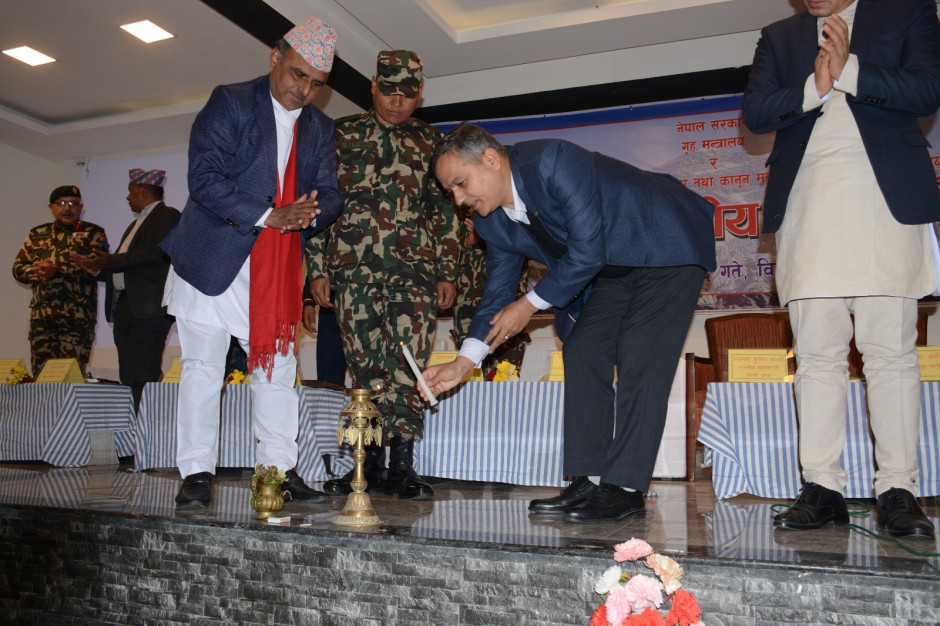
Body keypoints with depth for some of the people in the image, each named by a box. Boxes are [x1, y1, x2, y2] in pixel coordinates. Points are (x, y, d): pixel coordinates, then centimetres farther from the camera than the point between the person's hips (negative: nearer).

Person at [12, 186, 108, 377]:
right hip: (41, 316, 4)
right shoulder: (37, 234, 20)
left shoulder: (93, 234, 7)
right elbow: (18, 267, 16)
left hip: (78, 318, -4)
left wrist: (57, 270, -18)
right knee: (40, 372, 2)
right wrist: (33, 272, -7)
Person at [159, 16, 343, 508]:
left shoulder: (320, 128, 13)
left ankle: (279, 470, 12)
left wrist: (310, 213, -16)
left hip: (278, 269, 4)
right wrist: (269, 217, -20)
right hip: (214, 259, -4)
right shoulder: (230, 103, -2)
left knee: (277, 365, 5)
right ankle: (196, 473, 7)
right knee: (202, 366, -1)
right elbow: (204, 178, -13)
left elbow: (330, 194, 8)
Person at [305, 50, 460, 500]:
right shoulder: (342, 135, 13)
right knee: (364, 368, 1)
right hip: (354, 269, 0)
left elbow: (445, 211, 14)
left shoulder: (431, 143, 15)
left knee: (407, 365, -6)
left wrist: (447, 273, 6)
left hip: (415, 269, 0)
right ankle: (369, 461, 11)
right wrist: (317, 268, 3)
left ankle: (401, 465, 1)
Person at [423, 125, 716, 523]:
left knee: (638, 359, -17)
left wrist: (530, 304, -19)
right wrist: (462, 363, -7)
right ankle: (590, 483, 0)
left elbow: (587, 252, -30)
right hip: (615, 265, 8)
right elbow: (498, 292, 3)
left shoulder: (553, 162, -29)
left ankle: (625, 488, -13)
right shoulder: (493, 222, -3)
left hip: (666, 244, -8)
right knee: (582, 351, -2)